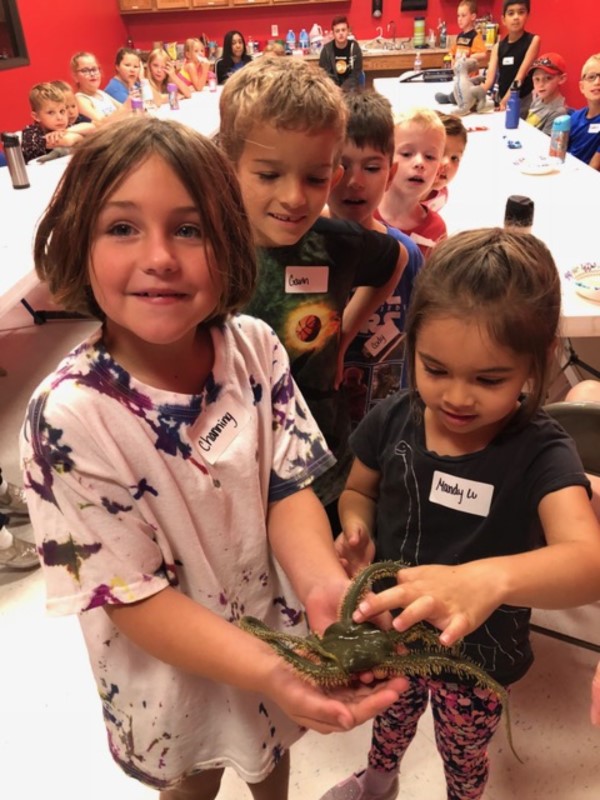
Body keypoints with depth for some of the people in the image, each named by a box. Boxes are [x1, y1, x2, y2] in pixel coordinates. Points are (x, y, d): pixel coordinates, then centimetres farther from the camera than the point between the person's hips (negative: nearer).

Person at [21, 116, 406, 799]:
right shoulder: (69, 415, -29)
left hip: (279, 627, 3)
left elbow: (288, 488, -12)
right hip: (174, 675, -3)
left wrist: (324, 584, -32)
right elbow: (133, 594, -24)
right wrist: (268, 674, -35)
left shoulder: (254, 347, -17)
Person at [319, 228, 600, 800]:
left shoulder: (540, 454, -29)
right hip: (390, 632, 3)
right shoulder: (393, 420, -19)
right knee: (389, 718, 34)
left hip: (478, 654, -3)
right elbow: (358, 491, 1)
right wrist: (356, 527, -22)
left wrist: (489, 579, -65)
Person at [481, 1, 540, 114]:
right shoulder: (498, 46, 6)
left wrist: (505, 101, -26)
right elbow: (489, 78, -5)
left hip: (525, 100, -4)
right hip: (502, 99, 4)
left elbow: (521, 75, -15)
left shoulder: (533, 40, -5)